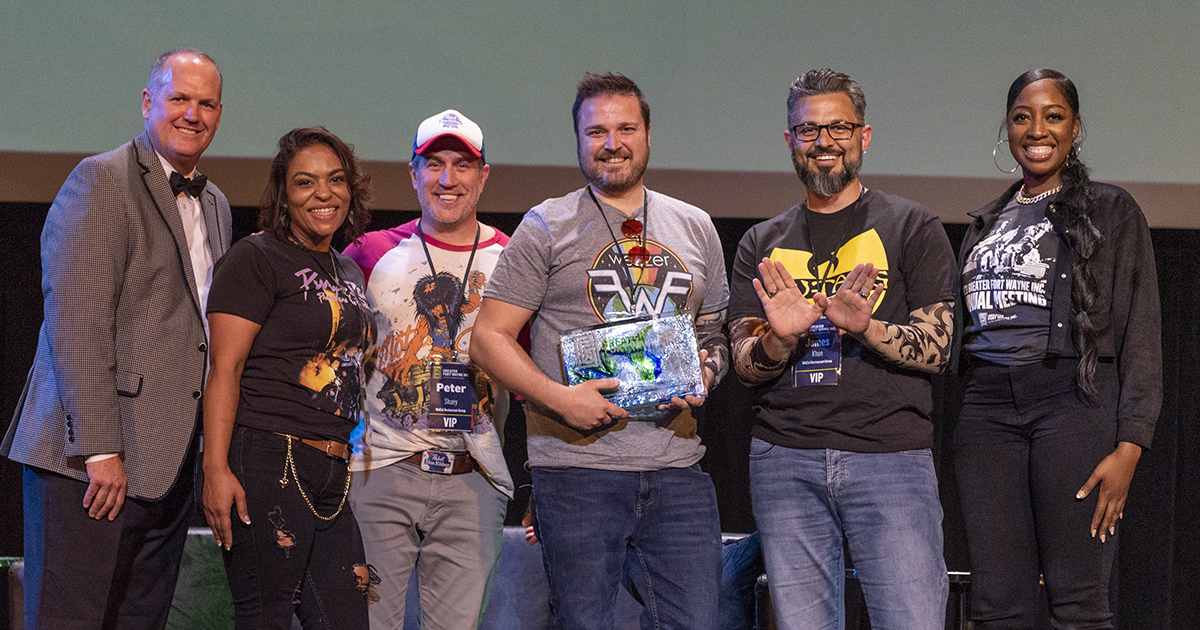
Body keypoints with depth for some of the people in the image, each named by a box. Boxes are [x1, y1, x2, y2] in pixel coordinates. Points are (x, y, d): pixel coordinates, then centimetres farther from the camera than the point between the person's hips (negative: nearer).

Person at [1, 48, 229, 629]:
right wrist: (99, 449, -20)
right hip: (91, 459, -8)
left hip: (169, 464, 8)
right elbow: (76, 324, -14)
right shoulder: (101, 181, -6)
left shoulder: (216, 207, 20)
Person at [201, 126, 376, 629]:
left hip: (333, 474, 8)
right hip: (267, 463, -8)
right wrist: (216, 469, -19)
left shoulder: (349, 273, 20)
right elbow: (224, 368, -10)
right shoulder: (257, 259, -3)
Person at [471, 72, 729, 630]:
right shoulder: (546, 228, 4)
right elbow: (488, 338, 1)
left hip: (677, 468, 3)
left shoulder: (695, 228, 15)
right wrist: (559, 398, -14)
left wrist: (704, 374, 0)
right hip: (576, 469, -3)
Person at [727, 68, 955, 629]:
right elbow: (745, 366, 9)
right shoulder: (762, 245, 16)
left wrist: (865, 327, -18)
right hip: (785, 459, 3)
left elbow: (935, 349, 0)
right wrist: (781, 338, -13)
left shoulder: (912, 228, 7)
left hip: (891, 456, -2)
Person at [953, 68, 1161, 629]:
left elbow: (1141, 336, -1)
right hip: (987, 409, 5)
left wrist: (1128, 447, -11)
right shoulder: (987, 223, 22)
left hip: (1073, 404, -4)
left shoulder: (1111, 213, 5)